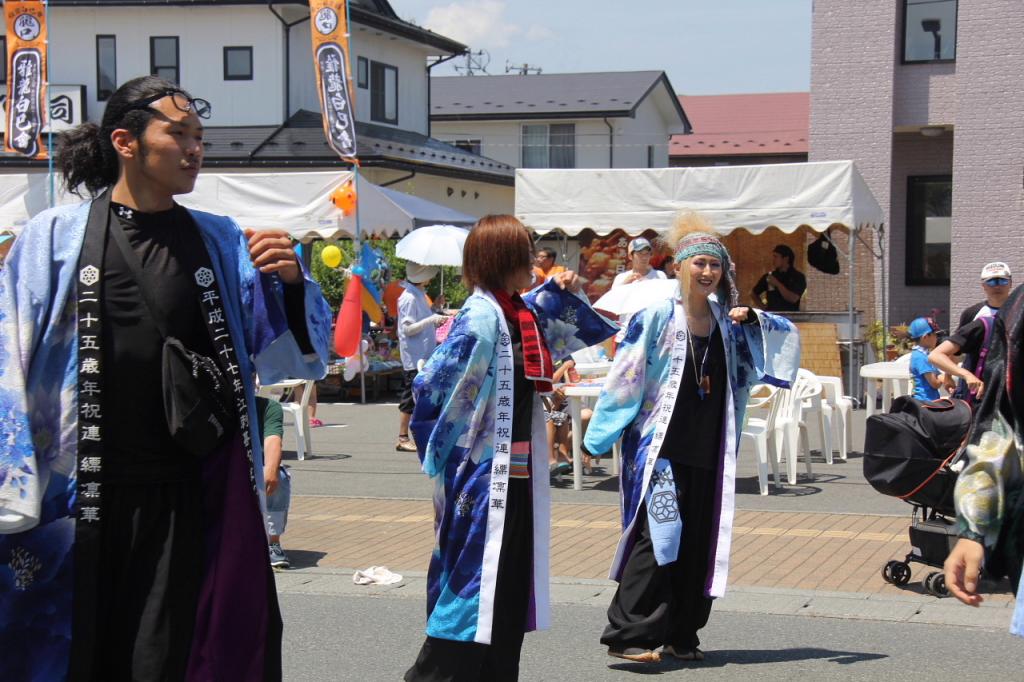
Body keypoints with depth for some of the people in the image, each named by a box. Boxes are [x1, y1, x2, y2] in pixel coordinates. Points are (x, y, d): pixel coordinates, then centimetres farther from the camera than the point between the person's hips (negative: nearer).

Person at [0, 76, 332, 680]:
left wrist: (292, 283, -12)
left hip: (193, 506, 2)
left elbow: (289, 359, 8)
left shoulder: (222, 243, 7)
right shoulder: (52, 239, -1)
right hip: (81, 501, -2)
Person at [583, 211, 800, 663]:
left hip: (709, 452, 5)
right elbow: (624, 376, -3)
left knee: (700, 543, 8)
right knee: (658, 535, -13)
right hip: (661, 448, -5)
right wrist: (601, 435, -3)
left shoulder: (727, 321, 9)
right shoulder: (658, 316, -5)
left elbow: (787, 335, 15)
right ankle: (628, 633, -9)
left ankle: (681, 635, 19)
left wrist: (751, 319, -4)